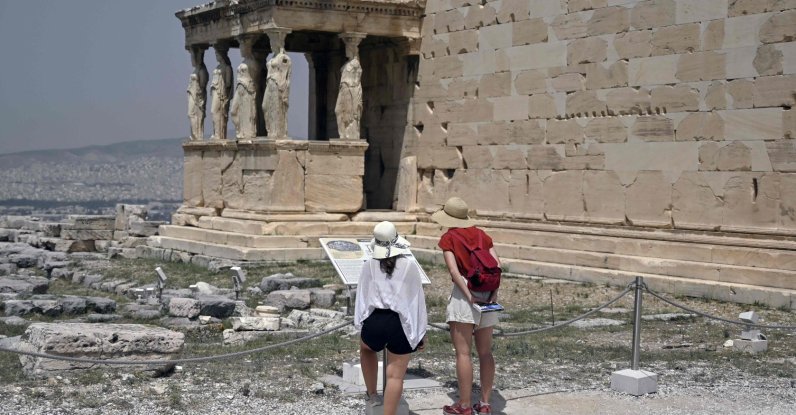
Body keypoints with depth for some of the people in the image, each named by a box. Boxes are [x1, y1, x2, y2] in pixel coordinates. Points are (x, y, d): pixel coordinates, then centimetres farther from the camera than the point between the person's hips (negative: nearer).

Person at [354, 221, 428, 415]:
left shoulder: (369, 266, 2)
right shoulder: (410, 265, -1)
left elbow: (362, 296, 6)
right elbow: (418, 299, 3)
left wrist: (360, 323, 17)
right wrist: (420, 332, 10)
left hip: (375, 320, 2)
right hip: (401, 324, -2)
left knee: (366, 349, 35)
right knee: (395, 376, 2)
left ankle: (372, 395, 38)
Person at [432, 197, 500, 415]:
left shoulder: (448, 238, 0)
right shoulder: (481, 234, 13)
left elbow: (453, 269, -13)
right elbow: (497, 265, 1)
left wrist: (468, 295, -16)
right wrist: (494, 291, -5)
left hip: (464, 292, -5)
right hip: (487, 293, 5)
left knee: (463, 352, -2)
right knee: (485, 352, 10)